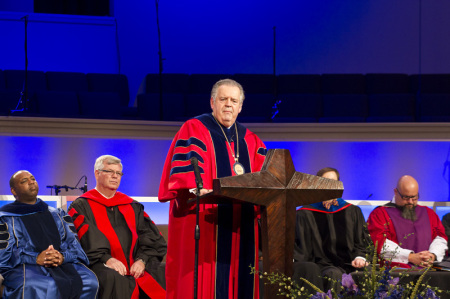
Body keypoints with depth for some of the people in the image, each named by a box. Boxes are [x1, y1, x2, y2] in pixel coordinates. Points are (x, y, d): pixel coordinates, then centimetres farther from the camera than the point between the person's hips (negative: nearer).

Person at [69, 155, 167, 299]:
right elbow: (85, 240, -5)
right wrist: (107, 259, -20)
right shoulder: (81, 206, 11)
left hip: (134, 267, 4)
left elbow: (151, 239, 13)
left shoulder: (132, 207, 23)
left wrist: (141, 260, -7)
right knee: (113, 279, -37)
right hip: (100, 267, -4)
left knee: (161, 279, -25)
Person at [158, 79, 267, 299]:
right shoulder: (193, 131, 3)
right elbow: (183, 173, -11)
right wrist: (194, 190, -30)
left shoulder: (250, 141, 20)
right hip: (205, 225, -5)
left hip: (241, 229, 5)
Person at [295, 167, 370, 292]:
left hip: (350, 263, 2)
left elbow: (362, 241, 16)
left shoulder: (352, 211, 20)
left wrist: (360, 257, -6)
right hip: (323, 265, -2)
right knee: (334, 275, -38)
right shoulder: (305, 214, 13)